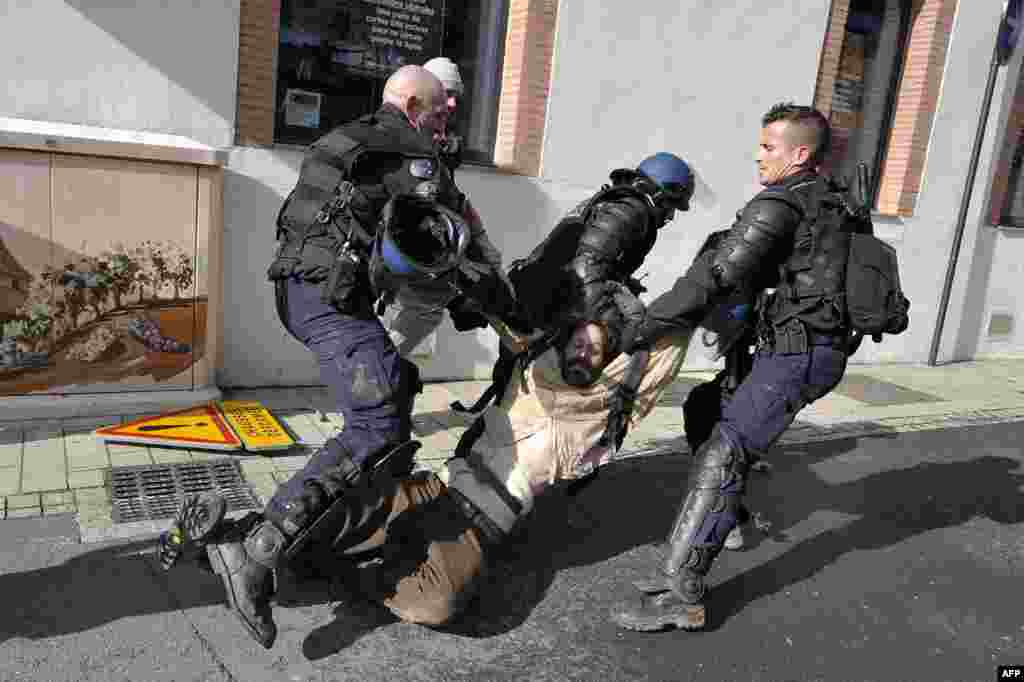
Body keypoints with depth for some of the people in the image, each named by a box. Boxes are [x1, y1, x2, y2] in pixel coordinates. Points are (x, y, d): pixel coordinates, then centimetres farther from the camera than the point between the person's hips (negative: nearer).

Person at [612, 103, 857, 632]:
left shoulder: (778, 205, -14)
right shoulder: (826, 203, 16)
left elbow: (715, 276, -22)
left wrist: (643, 327, -20)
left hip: (796, 351, -10)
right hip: (816, 349, 10)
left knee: (721, 455, -16)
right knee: (707, 411, 23)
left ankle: (679, 595, -18)